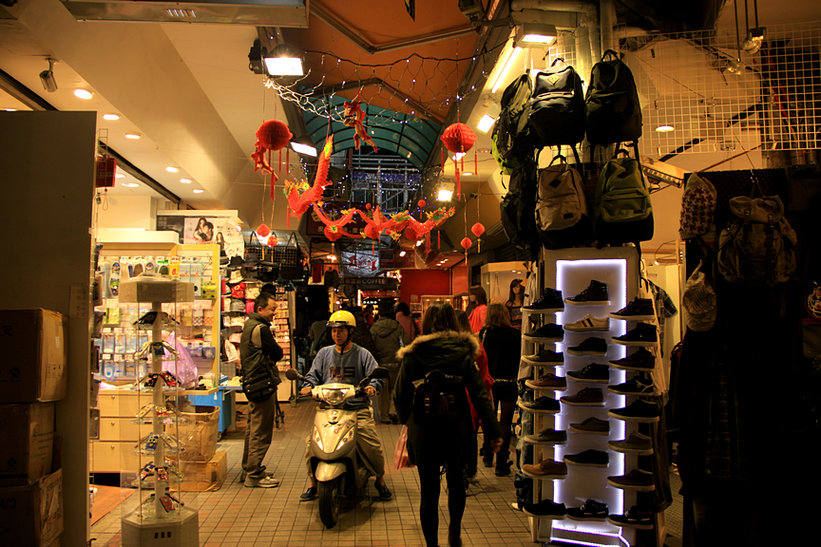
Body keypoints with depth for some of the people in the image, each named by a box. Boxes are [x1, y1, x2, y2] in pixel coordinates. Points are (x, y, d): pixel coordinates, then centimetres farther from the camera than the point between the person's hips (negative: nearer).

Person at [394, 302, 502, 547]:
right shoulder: (463, 354, -7)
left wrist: (406, 420, 14)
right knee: (455, 481, 25)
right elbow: (479, 394, -8)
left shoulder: (412, 356, -8)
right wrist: (494, 431, -5)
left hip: (423, 431, -2)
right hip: (456, 428, 2)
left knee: (429, 489, 10)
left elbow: (400, 396, -4)